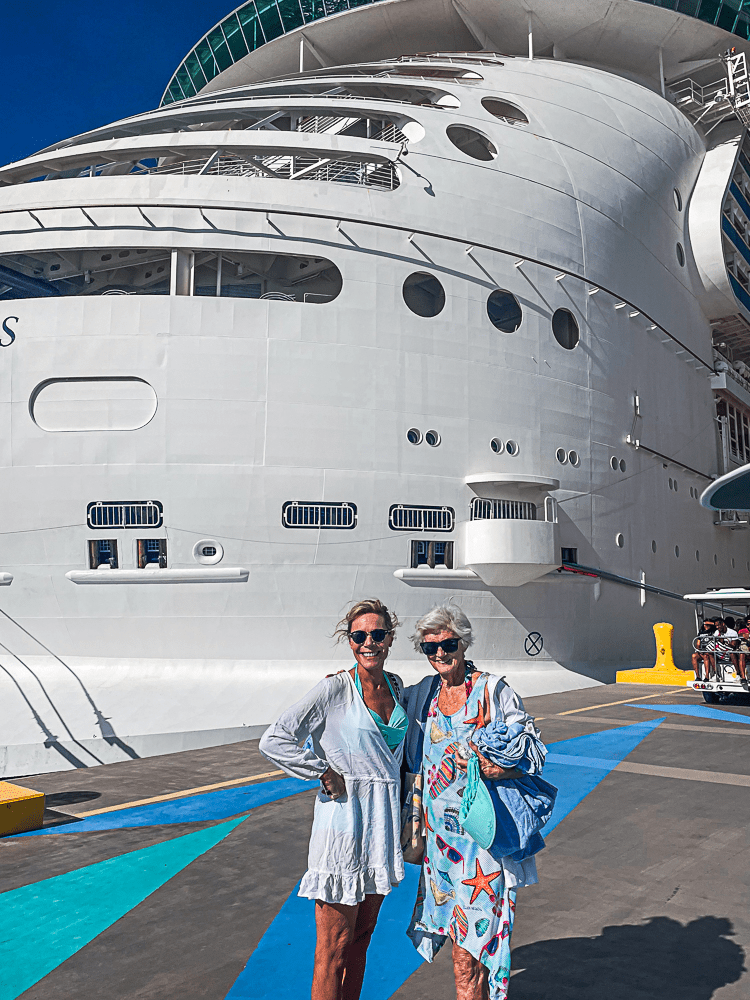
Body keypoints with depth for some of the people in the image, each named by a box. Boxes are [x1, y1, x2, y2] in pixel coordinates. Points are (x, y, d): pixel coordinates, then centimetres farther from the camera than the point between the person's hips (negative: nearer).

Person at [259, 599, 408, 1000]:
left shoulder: (396, 686, 6)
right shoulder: (335, 689, -13)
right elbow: (274, 741, -17)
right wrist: (324, 773, -15)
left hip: (384, 817, 6)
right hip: (345, 819, -6)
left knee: (362, 935, 17)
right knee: (335, 945, 2)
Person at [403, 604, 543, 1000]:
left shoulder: (493, 691, -9)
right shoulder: (423, 693, 7)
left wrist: (502, 769, -26)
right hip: (440, 830, 5)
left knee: (471, 951, 0)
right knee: (460, 940, 13)